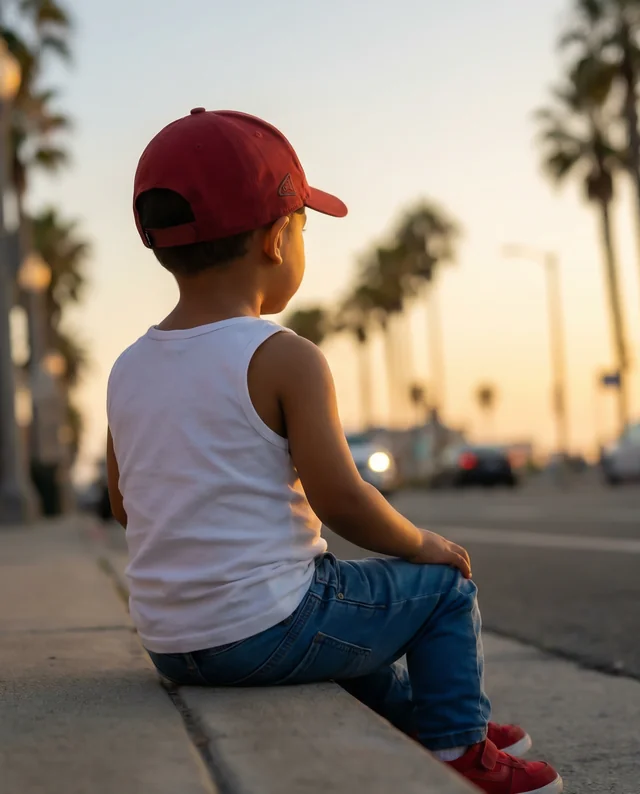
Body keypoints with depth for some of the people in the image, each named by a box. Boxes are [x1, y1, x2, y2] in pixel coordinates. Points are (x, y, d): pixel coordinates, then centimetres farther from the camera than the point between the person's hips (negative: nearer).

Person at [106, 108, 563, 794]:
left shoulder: (126, 371, 5)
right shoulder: (286, 359, -15)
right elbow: (339, 499, -19)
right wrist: (422, 544, -1)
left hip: (169, 646, 8)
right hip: (267, 630, -8)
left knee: (344, 614, 35)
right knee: (442, 584, 11)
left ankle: (412, 715, 48)